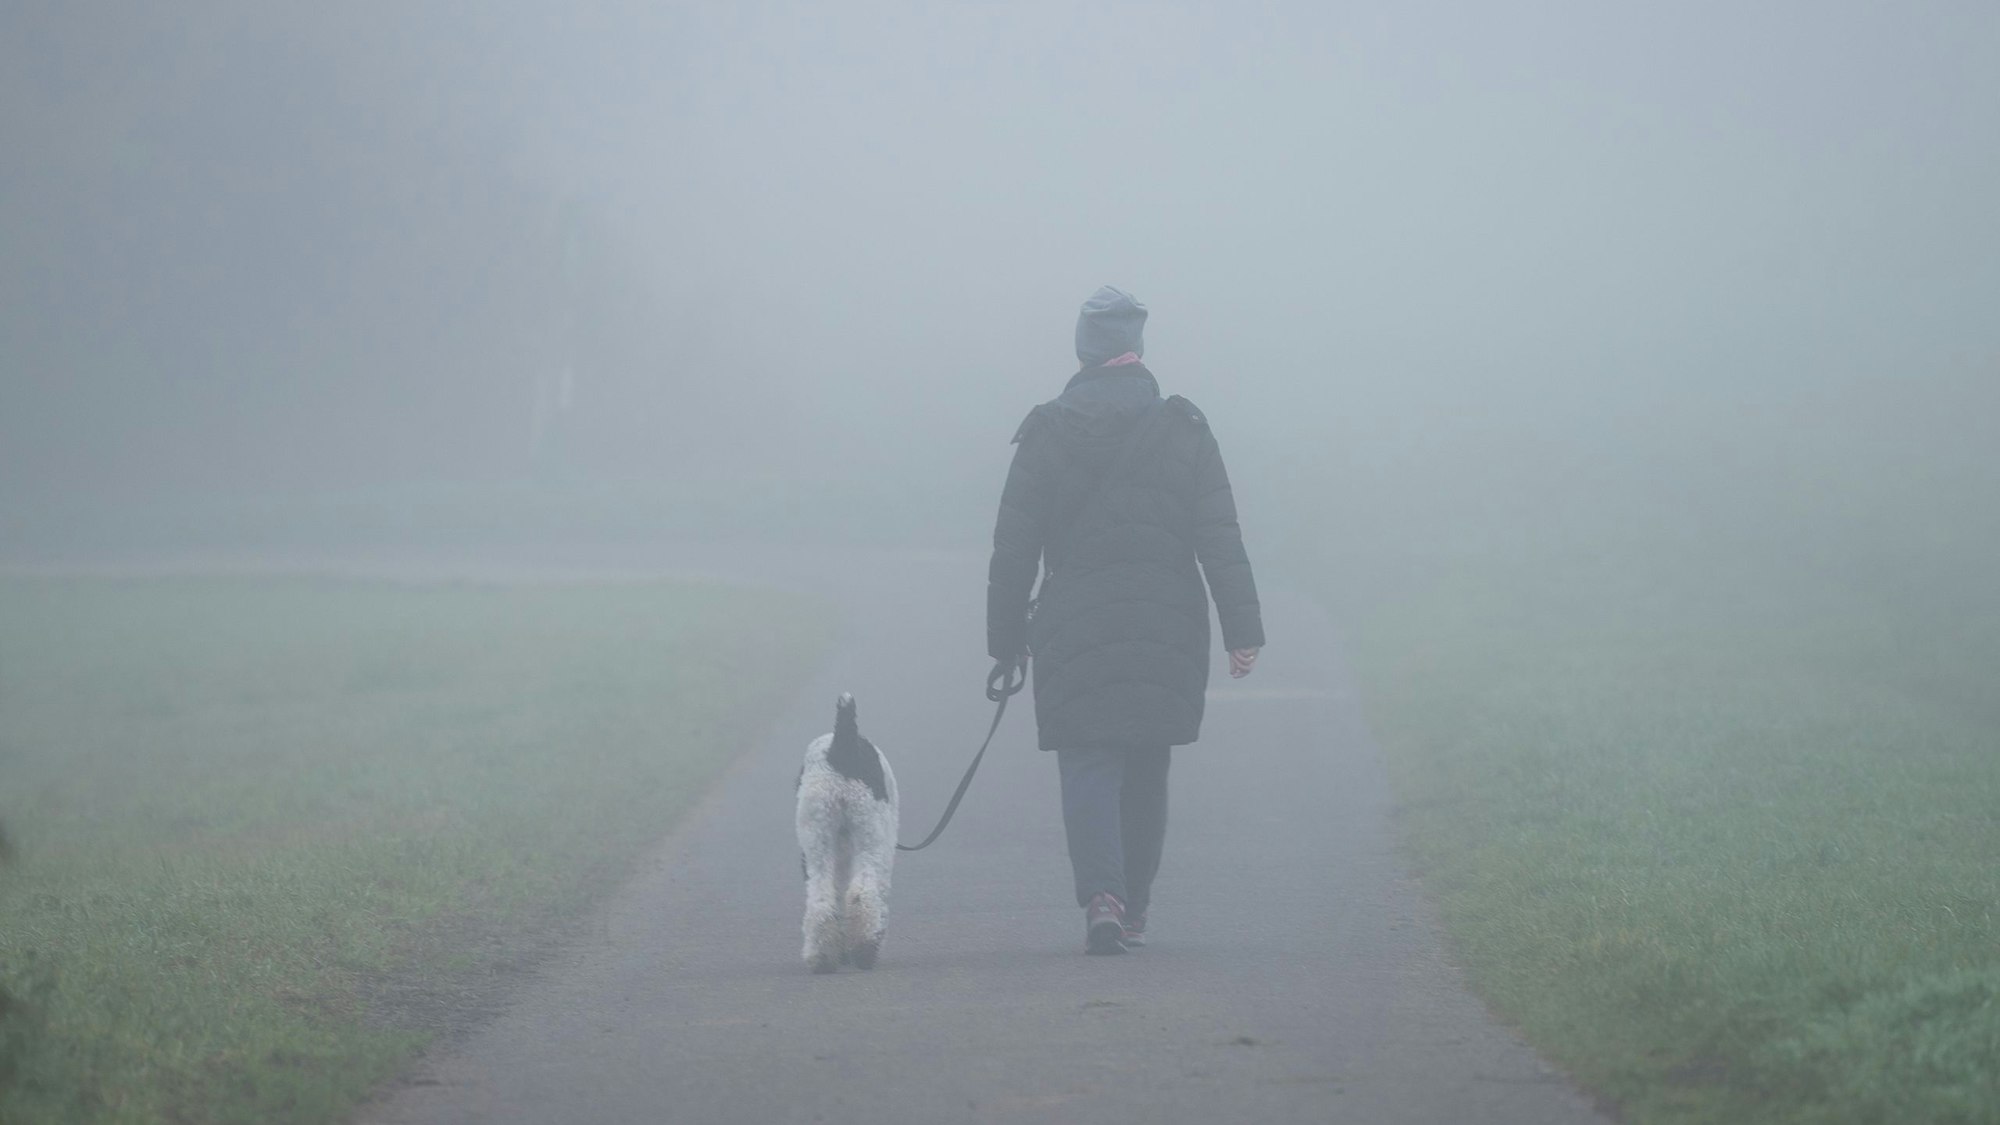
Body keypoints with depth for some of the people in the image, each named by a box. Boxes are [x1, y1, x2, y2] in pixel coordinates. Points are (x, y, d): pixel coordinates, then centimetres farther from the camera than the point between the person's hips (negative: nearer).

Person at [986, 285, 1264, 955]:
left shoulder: (1045, 434, -2)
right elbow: (1220, 540, -4)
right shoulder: (1182, 430, 0)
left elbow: (1014, 549, 1)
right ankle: (1134, 912, 19)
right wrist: (1242, 629, -3)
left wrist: (1006, 638, 7)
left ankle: (1101, 895, -23)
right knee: (1146, 772, 14)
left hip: (1074, 632, -1)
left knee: (1088, 768, -1)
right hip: (1166, 631, 1)